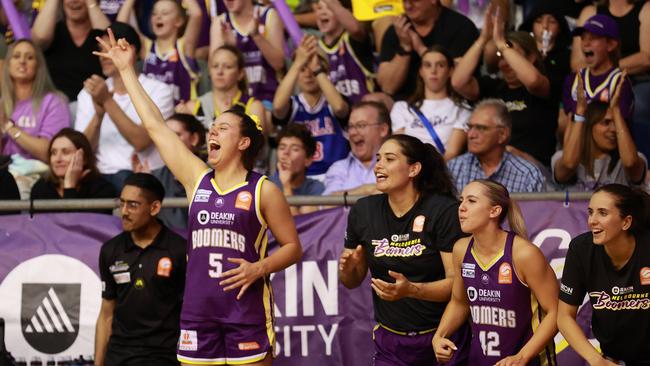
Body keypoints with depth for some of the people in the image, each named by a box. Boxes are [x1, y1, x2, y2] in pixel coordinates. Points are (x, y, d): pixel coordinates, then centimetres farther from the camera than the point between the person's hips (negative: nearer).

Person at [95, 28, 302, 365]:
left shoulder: (263, 191, -1)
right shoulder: (197, 179, 10)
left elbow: (292, 246, 4)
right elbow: (155, 126, 13)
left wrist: (259, 268, -15)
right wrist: (127, 71, 15)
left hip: (247, 310, -4)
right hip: (198, 311, 4)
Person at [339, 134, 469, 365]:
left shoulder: (445, 211, -11)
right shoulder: (364, 211, 3)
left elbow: (457, 282, -15)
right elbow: (353, 282, 13)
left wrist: (411, 290, -30)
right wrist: (348, 269, -9)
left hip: (440, 338, -4)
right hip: (390, 343, 4)